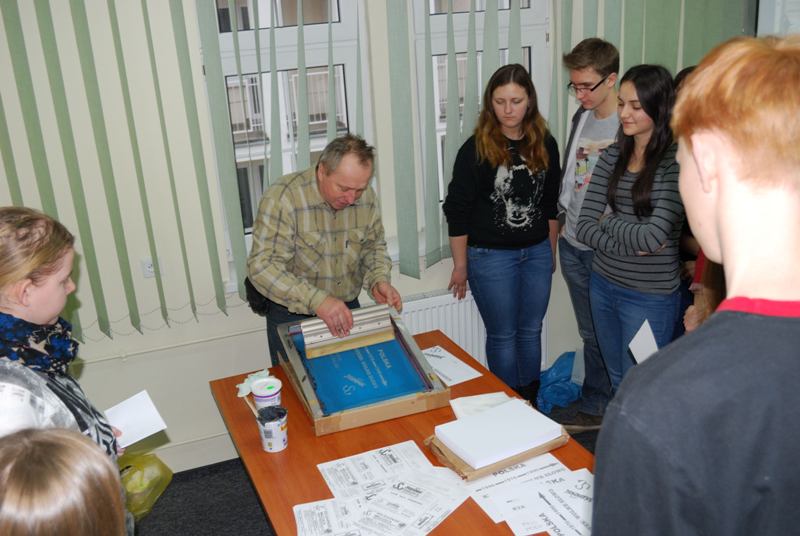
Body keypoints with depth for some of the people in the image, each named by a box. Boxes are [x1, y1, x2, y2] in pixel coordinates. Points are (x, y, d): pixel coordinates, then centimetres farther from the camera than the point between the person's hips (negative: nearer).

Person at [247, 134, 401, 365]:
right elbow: (262, 266, -30)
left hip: (347, 310, 4)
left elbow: (374, 246, 7)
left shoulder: (366, 197, -7)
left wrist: (379, 281, -13)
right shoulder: (283, 198, -24)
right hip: (291, 317, -4)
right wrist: (316, 300, -40)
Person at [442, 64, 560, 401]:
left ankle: (532, 404, 29)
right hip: (491, 256, -4)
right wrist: (460, 266, -8)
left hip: (536, 253, 4)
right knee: (503, 335, 6)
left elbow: (551, 204, 11)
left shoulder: (545, 145, 2)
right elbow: (457, 212, -9)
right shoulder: (476, 149, -12)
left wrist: (551, 251, 13)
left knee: (531, 331, 14)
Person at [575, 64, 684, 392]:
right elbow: (584, 227, -3)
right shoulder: (612, 156, 2)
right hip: (603, 285, 6)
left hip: (649, 297, -6)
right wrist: (630, 244, -17)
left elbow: (654, 237, -24)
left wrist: (609, 221, -7)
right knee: (617, 381, 23)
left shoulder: (676, 163, -16)